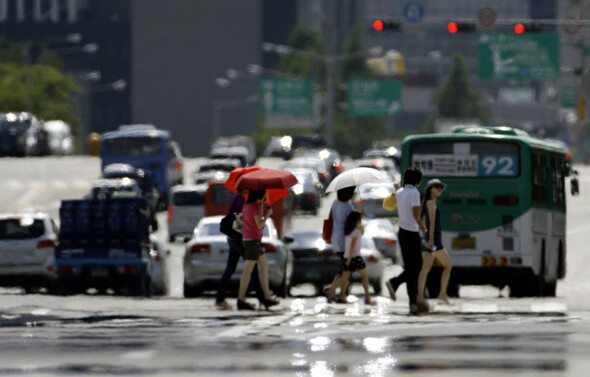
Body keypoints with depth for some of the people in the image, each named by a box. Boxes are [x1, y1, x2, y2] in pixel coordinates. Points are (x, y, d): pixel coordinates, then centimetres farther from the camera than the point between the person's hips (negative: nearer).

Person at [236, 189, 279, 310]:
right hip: (253, 240, -10)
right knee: (248, 270, -8)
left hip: (246, 239, 10)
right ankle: (241, 300, -8)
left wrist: (263, 211, 15)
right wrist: (268, 214, -3)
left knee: (264, 266, 15)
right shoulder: (256, 206, -14)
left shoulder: (246, 205, 12)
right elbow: (259, 225, -17)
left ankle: (267, 297, 15)